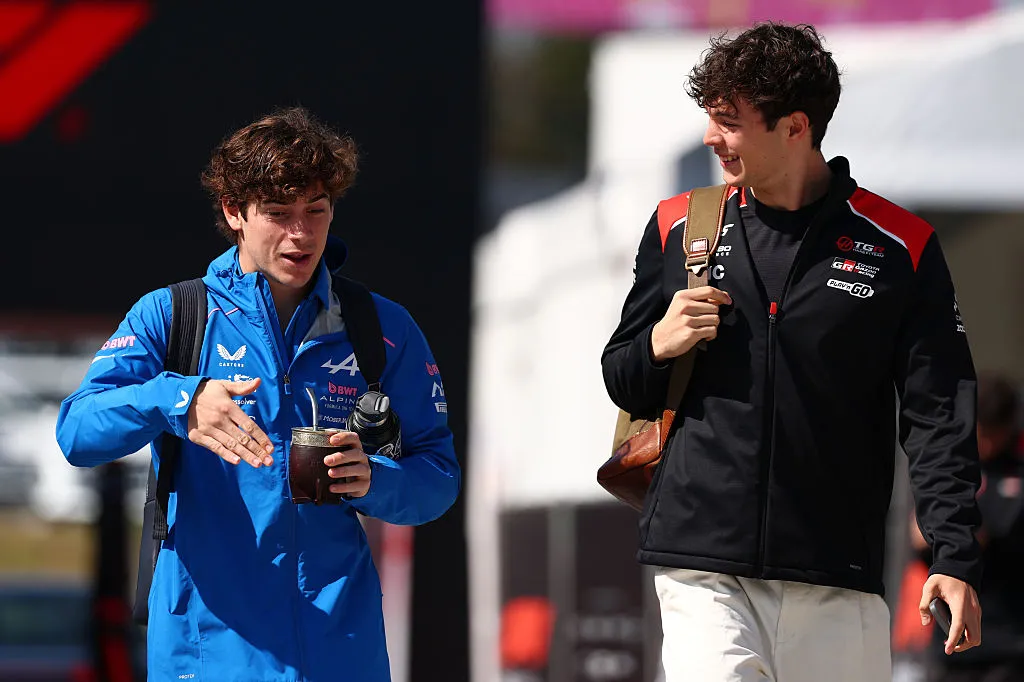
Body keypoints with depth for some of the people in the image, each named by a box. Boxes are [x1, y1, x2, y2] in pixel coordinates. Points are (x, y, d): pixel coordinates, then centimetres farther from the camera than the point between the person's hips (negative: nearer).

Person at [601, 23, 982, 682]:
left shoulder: (900, 248, 2)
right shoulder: (678, 227, 10)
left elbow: (938, 418, 1)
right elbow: (625, 386, 19)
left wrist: (956, 559, -9)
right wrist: (658, 348, -4)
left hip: (838, 585, -1)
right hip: (702, 567, 1)